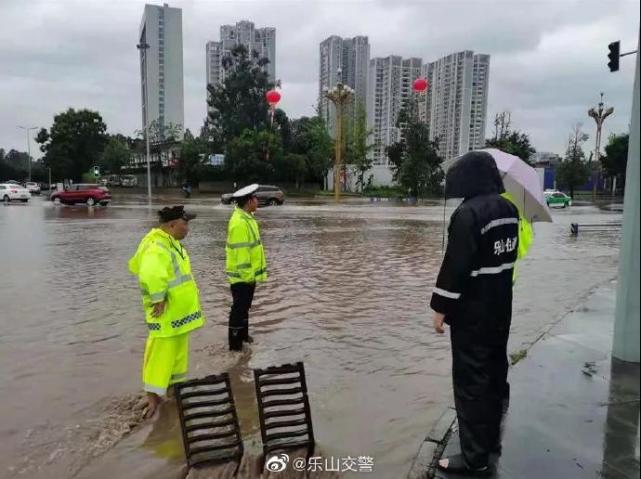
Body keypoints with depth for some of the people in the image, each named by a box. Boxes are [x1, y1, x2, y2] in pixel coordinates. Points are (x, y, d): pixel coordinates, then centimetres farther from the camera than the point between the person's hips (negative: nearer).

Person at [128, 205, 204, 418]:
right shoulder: (157, 248, -25)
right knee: (161, 354, 1)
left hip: (179, 312, 10)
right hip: (166, 315, -10)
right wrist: (158, 300, -30)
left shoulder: (171, 242, 8)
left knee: (178, 351, 21)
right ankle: (153, 396, 13)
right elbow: (150, 276, -41)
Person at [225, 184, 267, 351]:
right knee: (239, 309, 0)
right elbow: (240, 252, -25)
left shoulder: (246, 218, 10)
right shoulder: (239, 223, -24)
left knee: (245, 307, 22)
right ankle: (235, 343, 10)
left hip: (249, 274, 10)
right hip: (242, 276, -10)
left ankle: (243, 335, 37)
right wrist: (247, 274, -21)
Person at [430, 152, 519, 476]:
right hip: (501, 307, 9)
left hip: (472, 311, -8)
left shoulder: (468, 213, -21)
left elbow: (455, 265, -21)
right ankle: (491, 437, 36)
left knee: (470, 380, 0)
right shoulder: (508, 209, 4)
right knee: (495, 372, 19)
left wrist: (441, 307, -14)